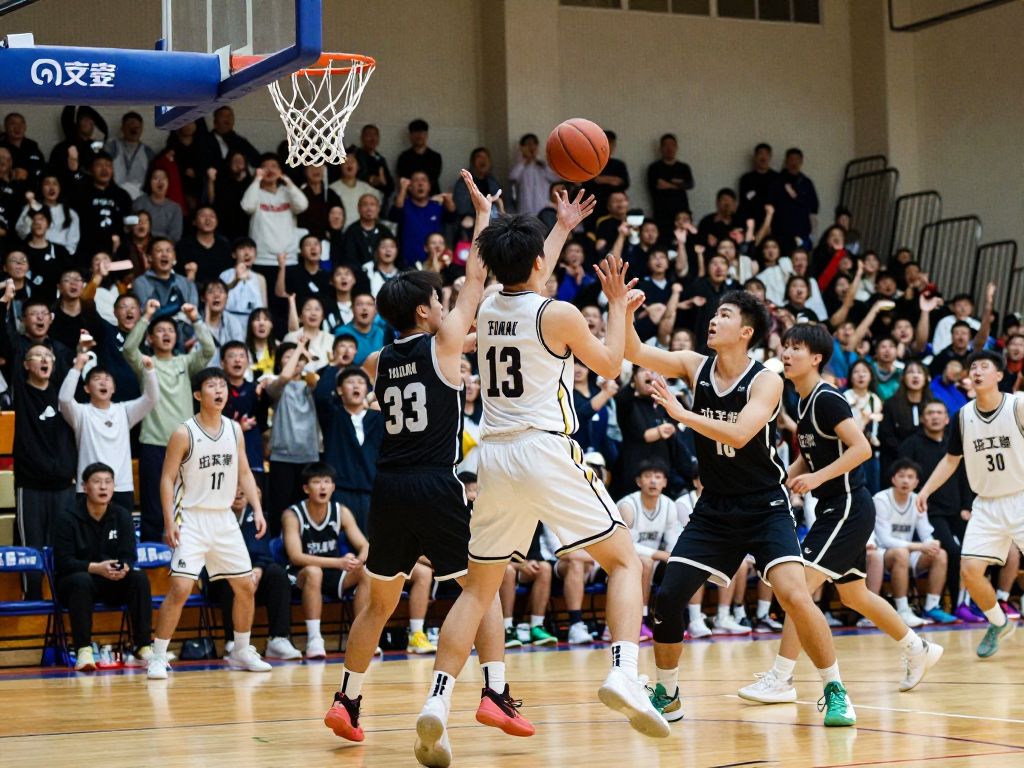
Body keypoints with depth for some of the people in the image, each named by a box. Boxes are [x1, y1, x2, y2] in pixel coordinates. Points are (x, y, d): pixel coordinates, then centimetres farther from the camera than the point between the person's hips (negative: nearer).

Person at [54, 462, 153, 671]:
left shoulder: (122, 515, 1)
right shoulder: (68, 517, -10)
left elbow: (129, 556, -3)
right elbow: (63, 562, -15)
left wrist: (123, 568, -29)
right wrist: (96, 568, -31)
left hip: (114, 583, 3)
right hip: (73, 581, -3)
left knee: (140, 578, -26)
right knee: (82, 581, -37)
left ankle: (142, 646, -22)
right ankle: (84, 650, -38)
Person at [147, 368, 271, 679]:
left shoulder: (234, 430, 6)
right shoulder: (184, 433, -10)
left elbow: (244, 473, 13)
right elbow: (167, 478, -9)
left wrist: (257, 509, 2)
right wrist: (169, 522, -16)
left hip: (224, 518, 6)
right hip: (192, 519, -6)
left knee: (246, 586, 8)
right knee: (181, 588, -16)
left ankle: (241, 653, 24)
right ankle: (158, 657, -8)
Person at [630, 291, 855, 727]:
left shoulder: (765, 381, -14)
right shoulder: (695, 367, -1)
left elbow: (739, 434, -29)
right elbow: (635, 352, -9)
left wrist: (681, 414, -30)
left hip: (765, 508, -4)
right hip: (713, 509, 5)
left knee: (794, 595, -21)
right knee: (667, 596, -4)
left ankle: (835, 691, -5)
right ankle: (667, 695, 16)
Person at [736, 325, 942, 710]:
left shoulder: (827, 399, -16)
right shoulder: (803, 402, 11)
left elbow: (861, 448, -23)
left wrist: (816, 478, -26)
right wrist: (787, 479, 5)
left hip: (848, 508, -10)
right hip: (834, 509, 10)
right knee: (853, 595, 19)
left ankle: (780, 679, -15)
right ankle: (918, 650, 35)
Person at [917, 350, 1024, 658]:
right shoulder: (963, 416, 3)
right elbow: (951, 459, 14)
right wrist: (926, 490, 5)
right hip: (987, 504, 4)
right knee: (969, 569, -7)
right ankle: (999, 624, 18)